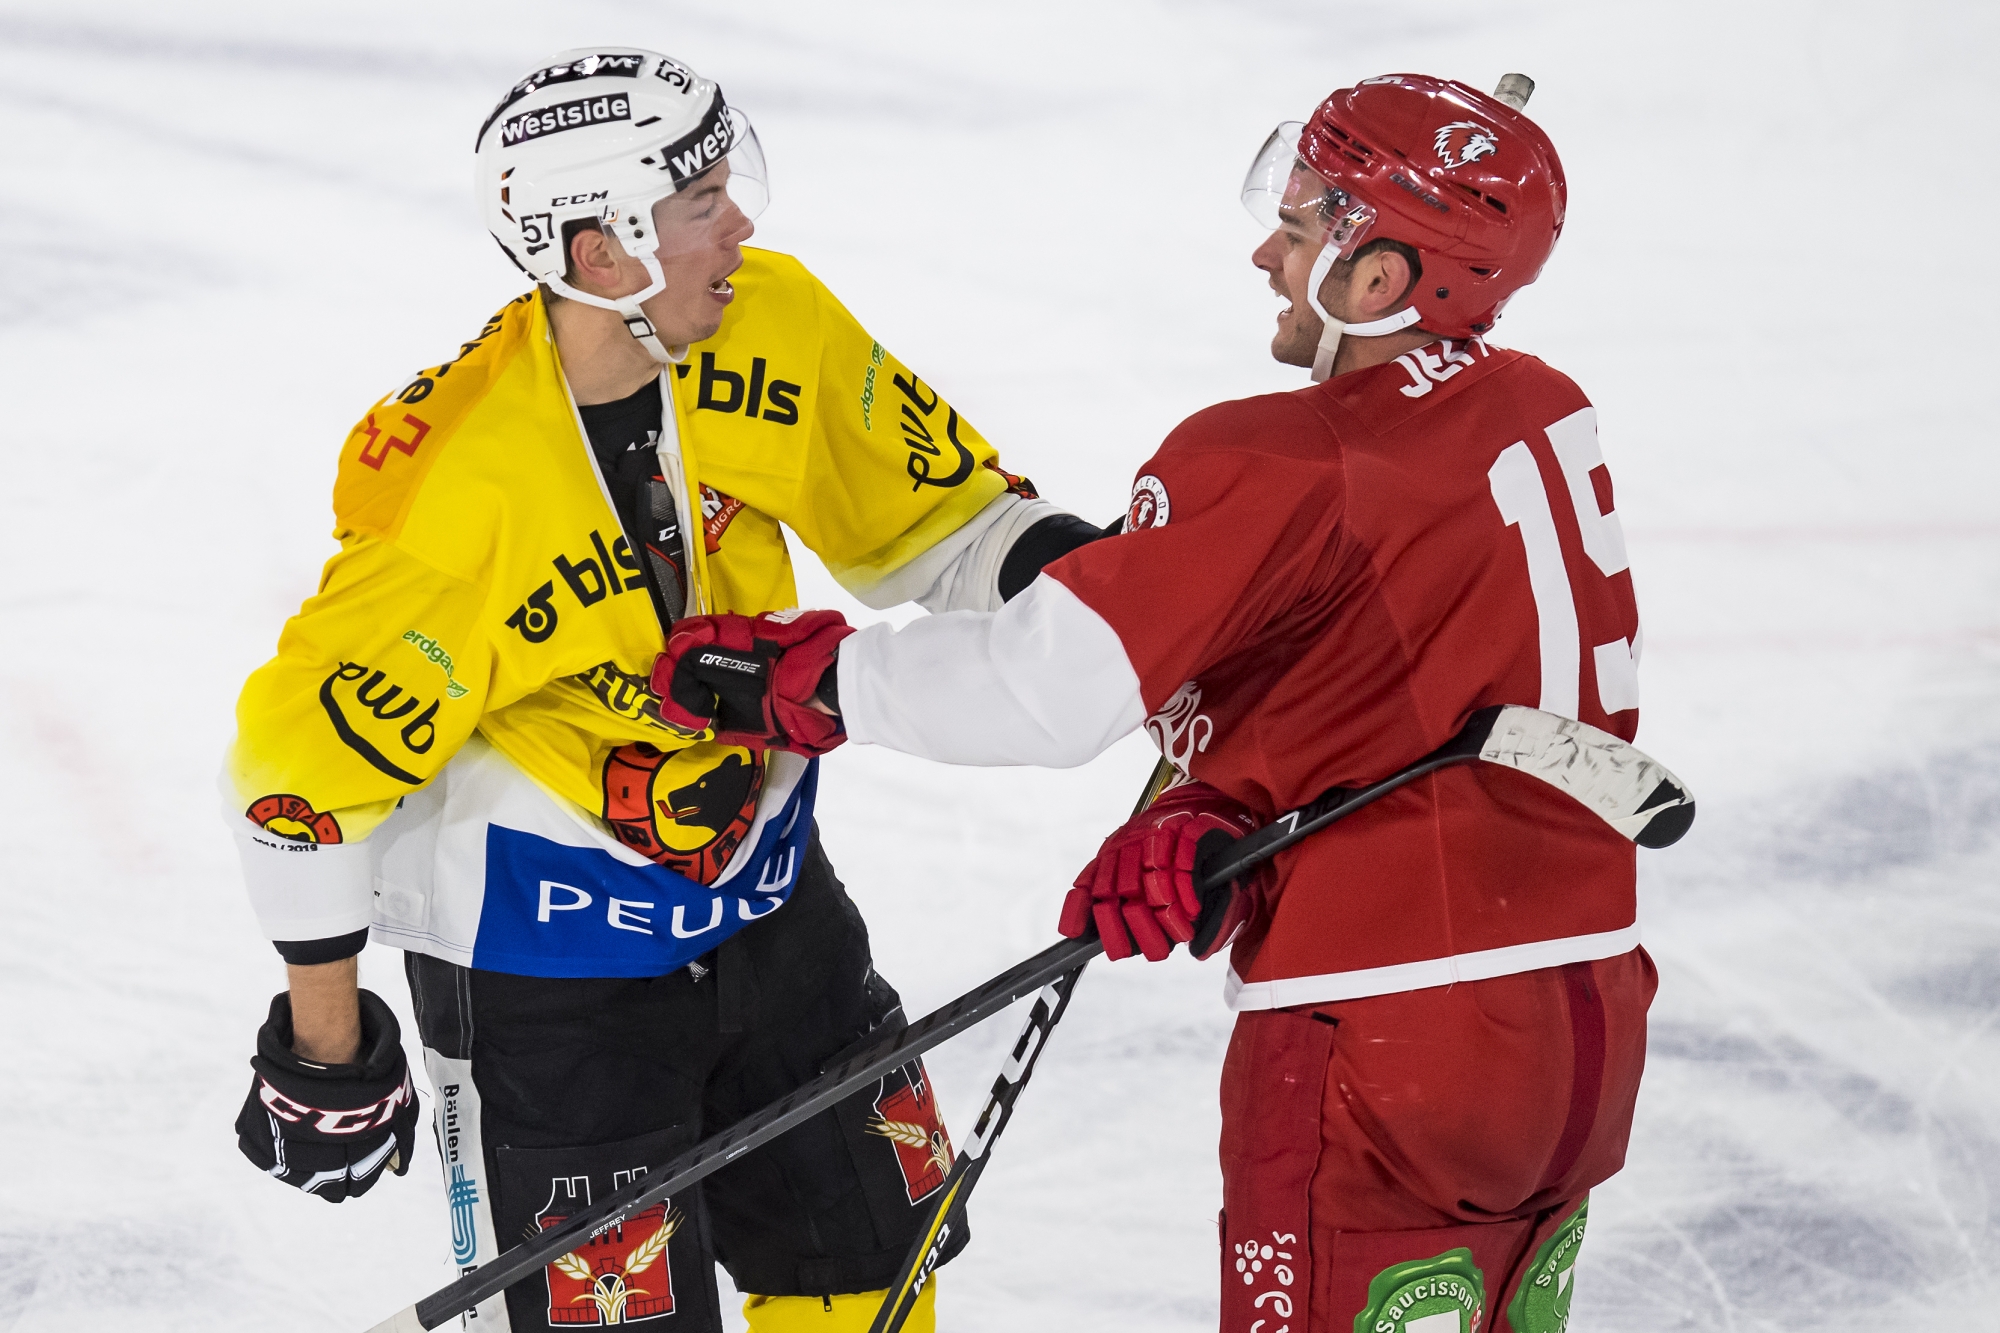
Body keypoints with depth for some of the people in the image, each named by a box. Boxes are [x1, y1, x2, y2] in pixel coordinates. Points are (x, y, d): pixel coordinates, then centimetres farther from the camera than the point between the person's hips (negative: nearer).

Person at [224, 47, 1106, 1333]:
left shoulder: (773, 324, -12)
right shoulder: (454, 492, -29)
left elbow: (927, 508, 4)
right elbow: (308, 757, -20)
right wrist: (324, 1041, -13)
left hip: (762, 889, 6)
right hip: (543, 960, -6)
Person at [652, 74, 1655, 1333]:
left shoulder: (1288, 471, -17)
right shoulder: (1551, 418, 6)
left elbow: (1045, 688, -20)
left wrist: (790, 673, -9)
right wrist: (1215, 822, -2)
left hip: (1387, 1044, -8)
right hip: (1591, 1021, 8)